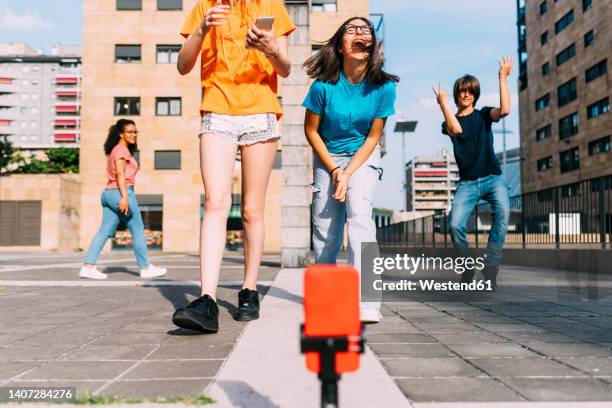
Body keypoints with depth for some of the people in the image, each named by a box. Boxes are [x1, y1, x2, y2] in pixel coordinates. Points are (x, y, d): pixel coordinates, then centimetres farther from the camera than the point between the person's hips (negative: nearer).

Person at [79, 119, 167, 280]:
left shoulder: (114, 150, 22)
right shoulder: (122, 149, -7)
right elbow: (120, 174, -17)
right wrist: (125, 197, -24)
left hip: (108, 193, 9)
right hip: (120, 192, -9)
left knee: (104, 231, 4)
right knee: (138, 231, 1)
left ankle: (88, 267, -4)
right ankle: (146, 268, 8)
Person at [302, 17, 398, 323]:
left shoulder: (384, 86, -16)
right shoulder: (324, 85, -18)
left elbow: (373, 137, -10)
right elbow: (311, 129, -6)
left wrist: (348, 174, -17)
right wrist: (334, 170, -9)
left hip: (363, 157, -1)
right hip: (327, 158, 1)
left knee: (359, 214, -24)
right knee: (325, 229, 1)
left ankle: (367, 304, -27)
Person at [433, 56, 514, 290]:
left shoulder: (483, 115, 14)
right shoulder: (450, 121, 13)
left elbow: (504, 110, -8)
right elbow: (456, 130, -13)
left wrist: (503, 77, -5)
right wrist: (443, 104, -6)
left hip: (492, 178, 0)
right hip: (467, 183, 0)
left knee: (502, 213, -30)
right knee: (455, 225, -21)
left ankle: (490, 270, -24)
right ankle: (467, 267, 5)